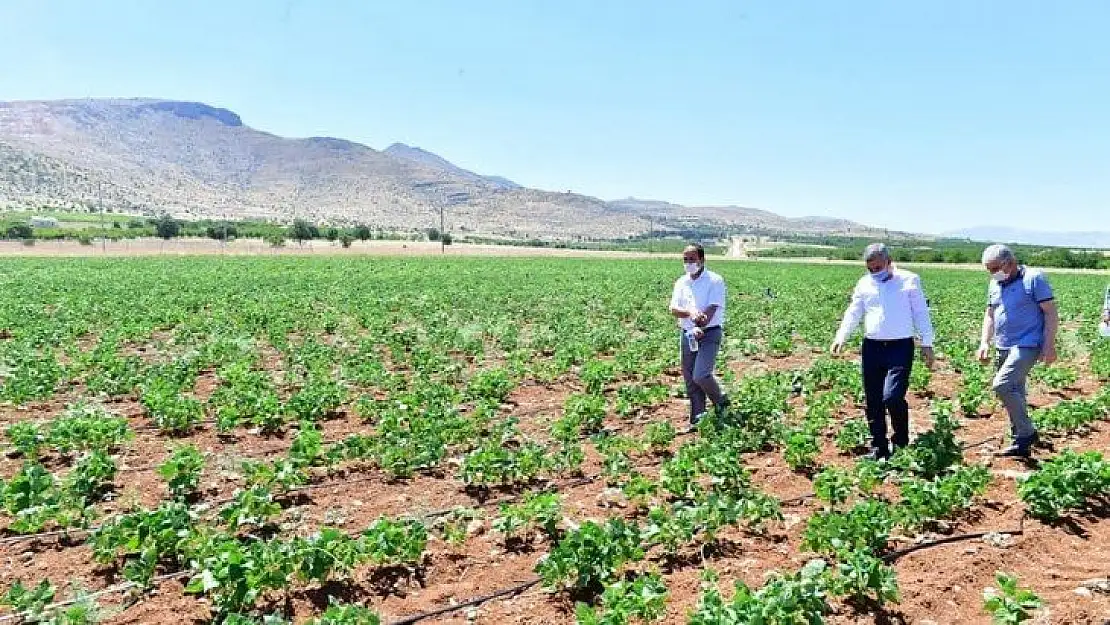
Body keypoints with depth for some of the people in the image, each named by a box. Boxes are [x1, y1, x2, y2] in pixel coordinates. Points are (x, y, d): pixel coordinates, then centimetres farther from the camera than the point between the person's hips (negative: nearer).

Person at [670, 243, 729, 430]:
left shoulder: (715, 281, -6)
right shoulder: (681, 282, 10)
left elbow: (711, 309, -17)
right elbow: (674, 309, -2)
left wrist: (699, 327, -30)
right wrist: (690, 312, -22)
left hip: (709, 333, -5)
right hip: (687, 335, 6)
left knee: (700, 375, -17)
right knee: (690, 380, 7)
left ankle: (721, 401, 12)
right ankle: (697, 419, 19)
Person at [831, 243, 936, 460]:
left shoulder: (909, 280, 3)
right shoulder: (864, 284, 11)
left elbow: (921, 314, 5)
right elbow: (853, 313, 9)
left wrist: (927, 344, 1)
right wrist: (841, 336, -7)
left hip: (901, 347, -4)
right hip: (872, 347, 4)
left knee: (892, 397, -16)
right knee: (873, 402, 5)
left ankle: (901, 442, 9)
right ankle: (878, 449, 17)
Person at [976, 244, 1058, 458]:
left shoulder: (1034, 279, -7)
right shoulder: (994, 285, 13)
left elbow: (1051, 313, -9)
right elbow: (990, 315, 19)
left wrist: (1049, 345, -15)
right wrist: (984, 342, 6)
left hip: (1027, 345, -8)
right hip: (1003, 348, 8)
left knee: (1002, 386, -20)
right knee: (1014, 393, 11)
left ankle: (1027, 433, -5)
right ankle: (1021, 444, 20)